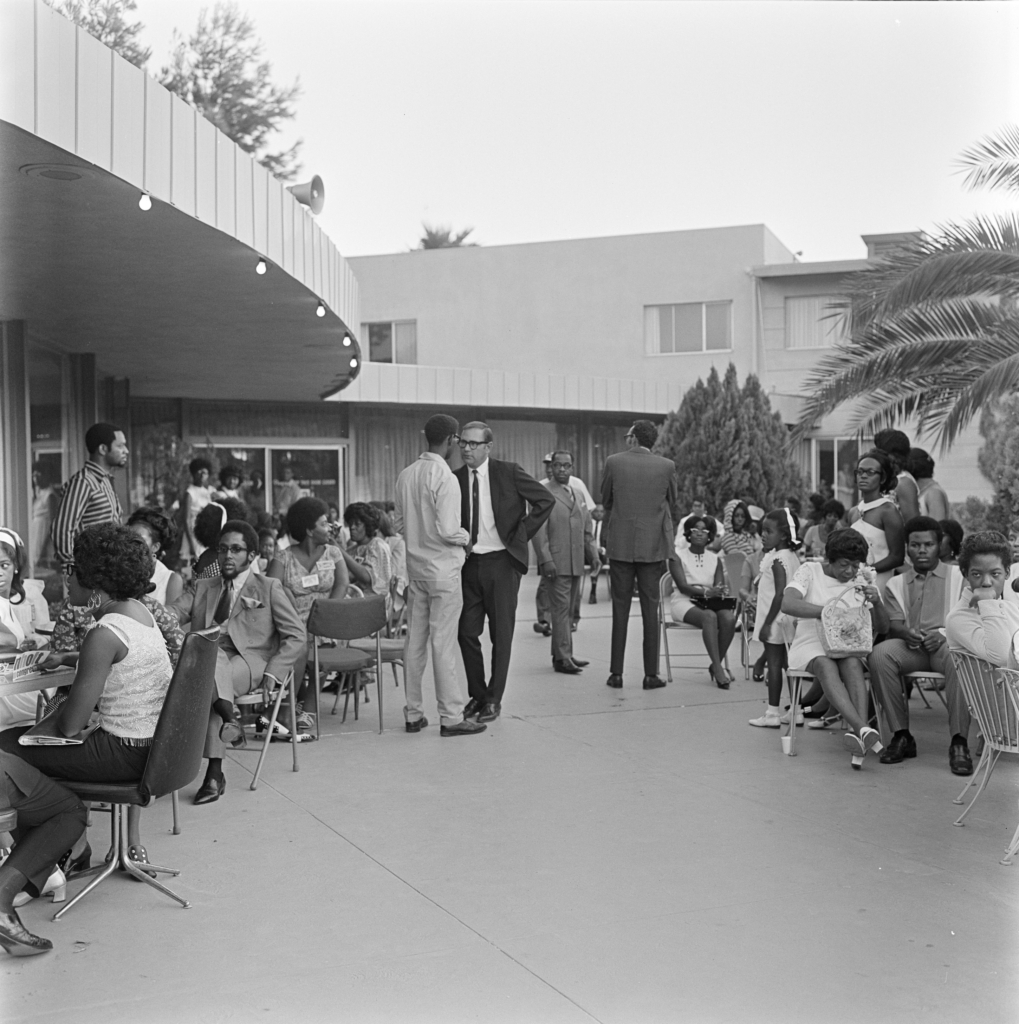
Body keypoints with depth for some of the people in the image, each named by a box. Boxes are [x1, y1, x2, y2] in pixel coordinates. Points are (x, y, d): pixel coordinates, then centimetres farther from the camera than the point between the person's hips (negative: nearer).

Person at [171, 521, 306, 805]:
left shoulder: (268, 588, 17)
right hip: (206, 661, 3)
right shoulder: (202, 588, 26)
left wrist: (272, 673, -6)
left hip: (248, 663, -3)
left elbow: (297, 636, 9)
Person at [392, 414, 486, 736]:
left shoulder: (406, 475, 5)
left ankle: (413, 714, 18)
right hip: (443, 569, -7)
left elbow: (399, 523, 13)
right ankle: (451, 718, 3)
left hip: (416, 568, 7)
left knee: (415, 642, 11)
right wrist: (465, 537, -1)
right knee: (443, 644, -3)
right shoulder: (445, 477, -17)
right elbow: (446, 530, -20)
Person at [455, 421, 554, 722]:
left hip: (501, 562, -3)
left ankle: (494, 700, 12)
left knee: (501, 634, 2)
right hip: (469, 563, 4)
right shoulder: (455, 479, 4)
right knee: (467, 632, 4)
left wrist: (520, 534, -5)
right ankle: (477, 694, 20)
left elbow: (546, 500, -3)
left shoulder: (508, 472, -6)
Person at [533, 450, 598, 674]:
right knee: (560, 609, -8)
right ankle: (562, 658, -5)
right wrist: (546, 560, -18)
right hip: (556, 563, -7)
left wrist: (593, 553, 12)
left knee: (568, 610, 11)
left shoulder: (578, 495, 18)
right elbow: (538, 530, -11)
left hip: (576, 563, 7)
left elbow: (587, 529, 22)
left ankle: (562, 654, 18)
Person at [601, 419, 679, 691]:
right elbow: (673, 506, 8)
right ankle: (651, 674, 5)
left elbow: (605, 501, 9)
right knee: (650, 610, 5)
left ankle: (616, 673, 7)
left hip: (620, 545, 0)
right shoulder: (666, 466, -2)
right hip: (654, 546, 0)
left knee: (620, 610, 6)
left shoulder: (614, 462, -3)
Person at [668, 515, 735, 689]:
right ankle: (718, 668, -35)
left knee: (729, 618, -28)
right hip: (684, 602, -4)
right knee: (709, 617, -35)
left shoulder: (715, 560, 13)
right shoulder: (678, 556, 0)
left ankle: (717, 664, -12)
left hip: (711, 602, 4)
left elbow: (720, 587, 4)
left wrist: (718, 593, -22)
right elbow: (683, 586, -11)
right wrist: (706, 591, -26)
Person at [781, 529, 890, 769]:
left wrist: (876, 603, -17)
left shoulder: (862, 580, 9)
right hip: (811, 644, -2)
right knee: (826, 665, -36)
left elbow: (882, 628, 5)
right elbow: (787, 604, -20)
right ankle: (862, 729, -52)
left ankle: (858, 733, -48)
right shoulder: (810, 571, -1)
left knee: (852, 663, -34)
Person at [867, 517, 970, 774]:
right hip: (910, 647, 2)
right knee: (879, 653, -31)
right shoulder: (896, 584, 22)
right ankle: (901, 736, -23)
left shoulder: (958, 575, 17)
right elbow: (893, 625, 9)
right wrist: (907, 633, -17)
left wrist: (943, 634, -15)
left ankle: (959, 743, -33)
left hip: (947, 643, -2)